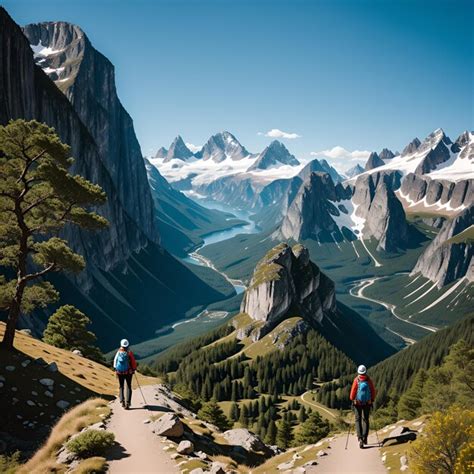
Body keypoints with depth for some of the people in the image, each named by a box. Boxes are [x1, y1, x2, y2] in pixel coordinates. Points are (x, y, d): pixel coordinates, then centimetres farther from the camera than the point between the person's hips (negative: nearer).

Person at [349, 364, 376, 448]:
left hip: (357, 403, -2)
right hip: (367, 403, 2)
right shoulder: (369, 380, -6)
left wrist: (352, 400, 2)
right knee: (366, 420, 15)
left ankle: (360, 438, -7)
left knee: (358, 420, 6)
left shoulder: (356, 380, -12)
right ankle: (365, 438, 12)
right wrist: (372, 400, 11)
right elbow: (373, 391, -1)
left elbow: (353, 391, -10)